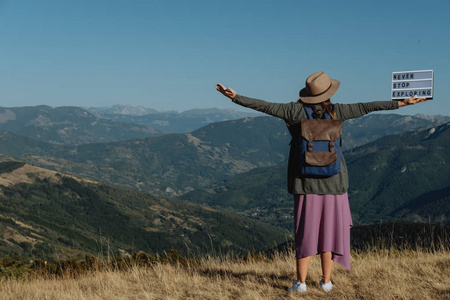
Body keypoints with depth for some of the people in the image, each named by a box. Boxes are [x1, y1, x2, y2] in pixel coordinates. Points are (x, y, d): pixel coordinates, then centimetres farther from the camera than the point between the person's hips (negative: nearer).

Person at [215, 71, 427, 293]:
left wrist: (236, 97, -12)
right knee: (329, 227, 10)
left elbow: (265, 106, -14)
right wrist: (402, 103, 2)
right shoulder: (335, 111, -7)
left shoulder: (296, 110, -9)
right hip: (333, 180, 0)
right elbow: (367, 107, -3)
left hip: (306, 181, 0)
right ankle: (326, 281, 13)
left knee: (306, 229, 6)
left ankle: (301, 282, 3)